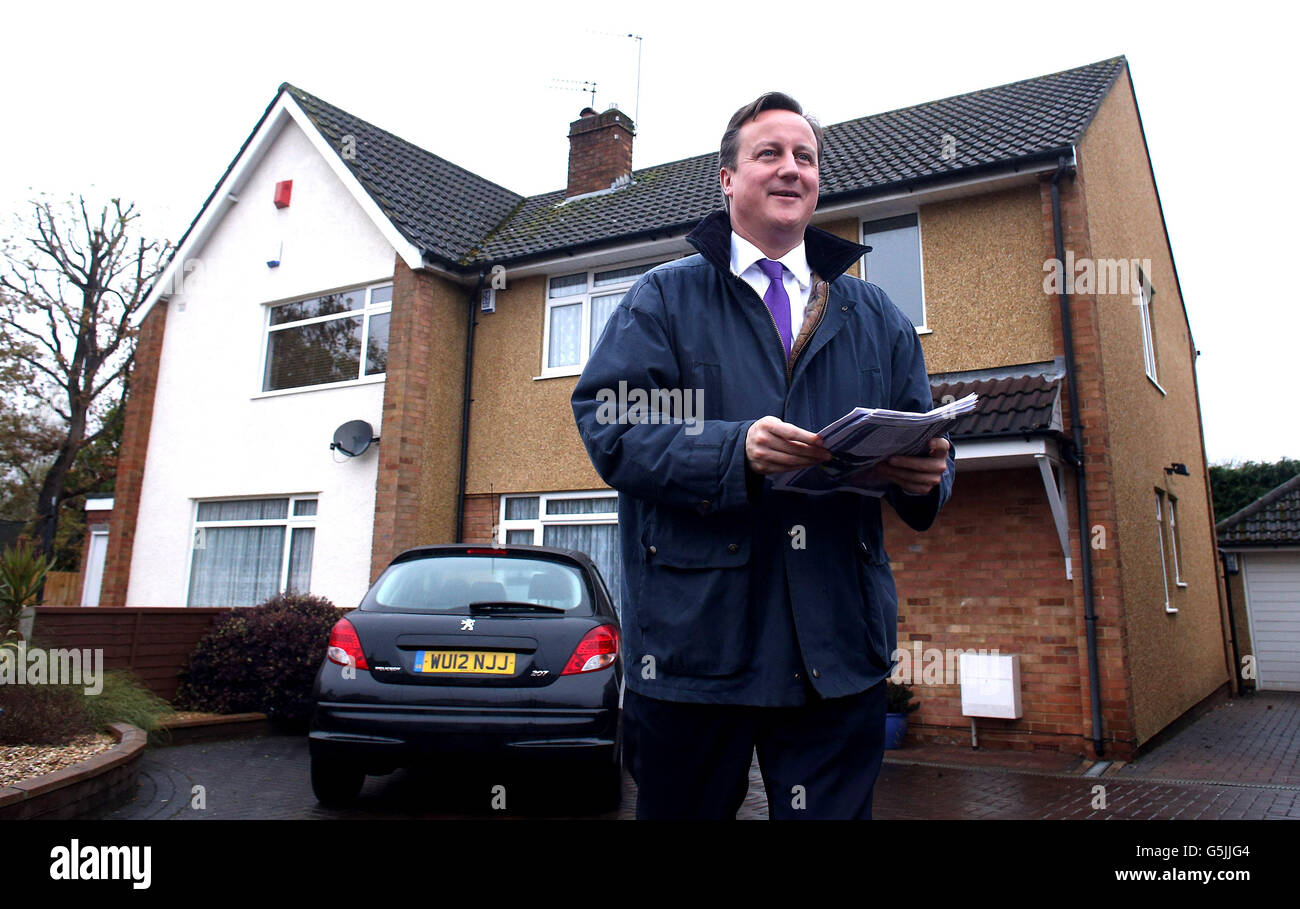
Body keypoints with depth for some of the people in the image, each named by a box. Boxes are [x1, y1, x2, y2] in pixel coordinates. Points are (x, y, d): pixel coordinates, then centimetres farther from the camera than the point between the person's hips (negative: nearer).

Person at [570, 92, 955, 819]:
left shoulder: (876, 317, 17)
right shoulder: (665, 298, 6)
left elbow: (925, 446, 12)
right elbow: (609, 427, -8)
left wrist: (925, 474, -12)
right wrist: (735, 450, -23)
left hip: (839, 647, 3)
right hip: (695, 639, -2)